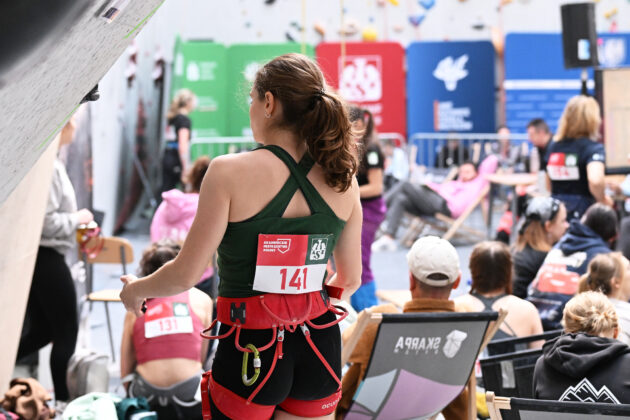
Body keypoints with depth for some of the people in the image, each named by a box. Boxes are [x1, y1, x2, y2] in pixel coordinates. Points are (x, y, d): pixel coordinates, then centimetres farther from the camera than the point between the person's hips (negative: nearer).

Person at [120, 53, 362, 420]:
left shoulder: (231, 172, -13)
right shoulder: (342, 181, 1)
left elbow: (186, 274, -10)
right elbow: (350, 280, 10)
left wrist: (136, 290, 10)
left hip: (252, 349, -4)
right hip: (320, 346, 4)